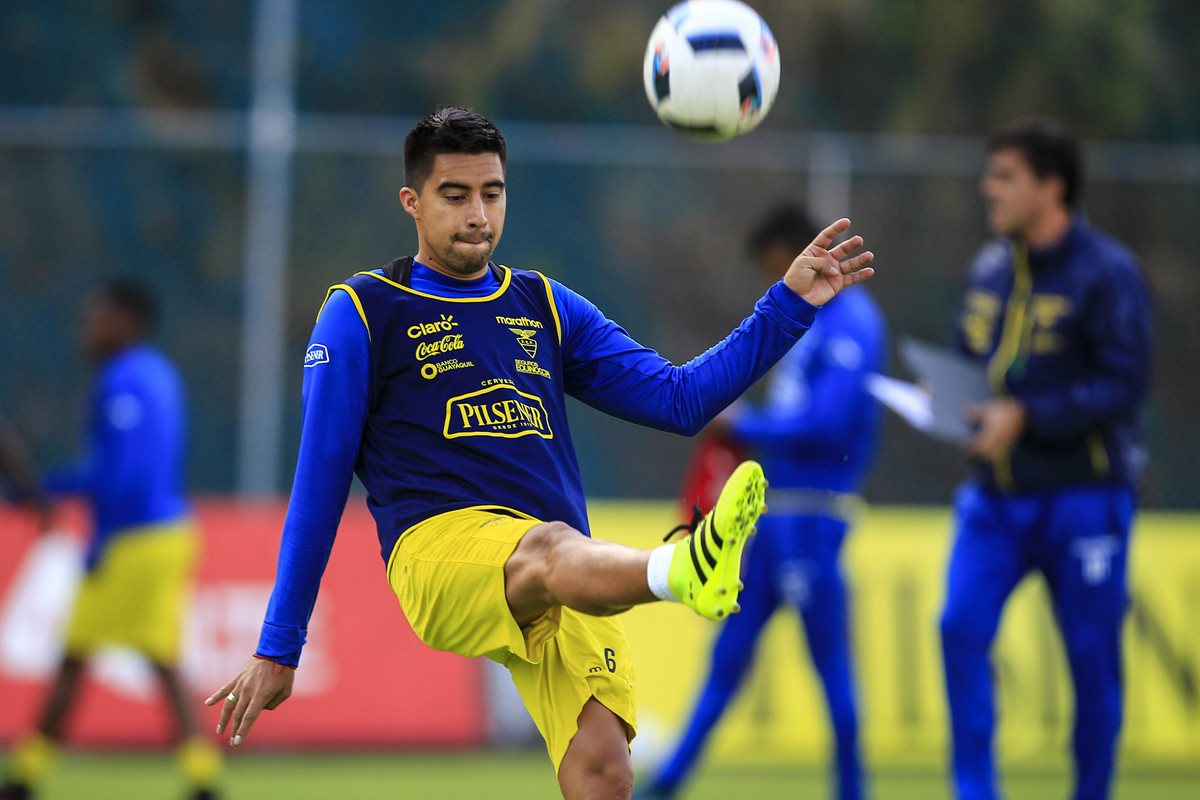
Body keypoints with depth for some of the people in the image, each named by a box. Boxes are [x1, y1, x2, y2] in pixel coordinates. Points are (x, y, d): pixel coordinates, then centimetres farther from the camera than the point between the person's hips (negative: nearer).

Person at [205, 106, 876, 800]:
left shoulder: (546, 307, 23)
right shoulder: (361, 313, 11)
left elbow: (680, 399, 19)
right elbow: (320, 485, 9)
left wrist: (791, 303, 9)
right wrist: (277, 649, 7)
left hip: (564, 560, 5)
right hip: (439, 545, -5)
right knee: (550, 548, -40)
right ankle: (681, 571, -73)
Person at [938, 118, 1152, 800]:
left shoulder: (1106, 272, -9)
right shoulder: (990, 270, 10)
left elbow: (1124, 385, -16)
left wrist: (1025, 417, -21)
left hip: (1083, 497, -5)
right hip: (996, 496, 5)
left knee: (1093, 658, 3)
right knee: (962, 626, -14)